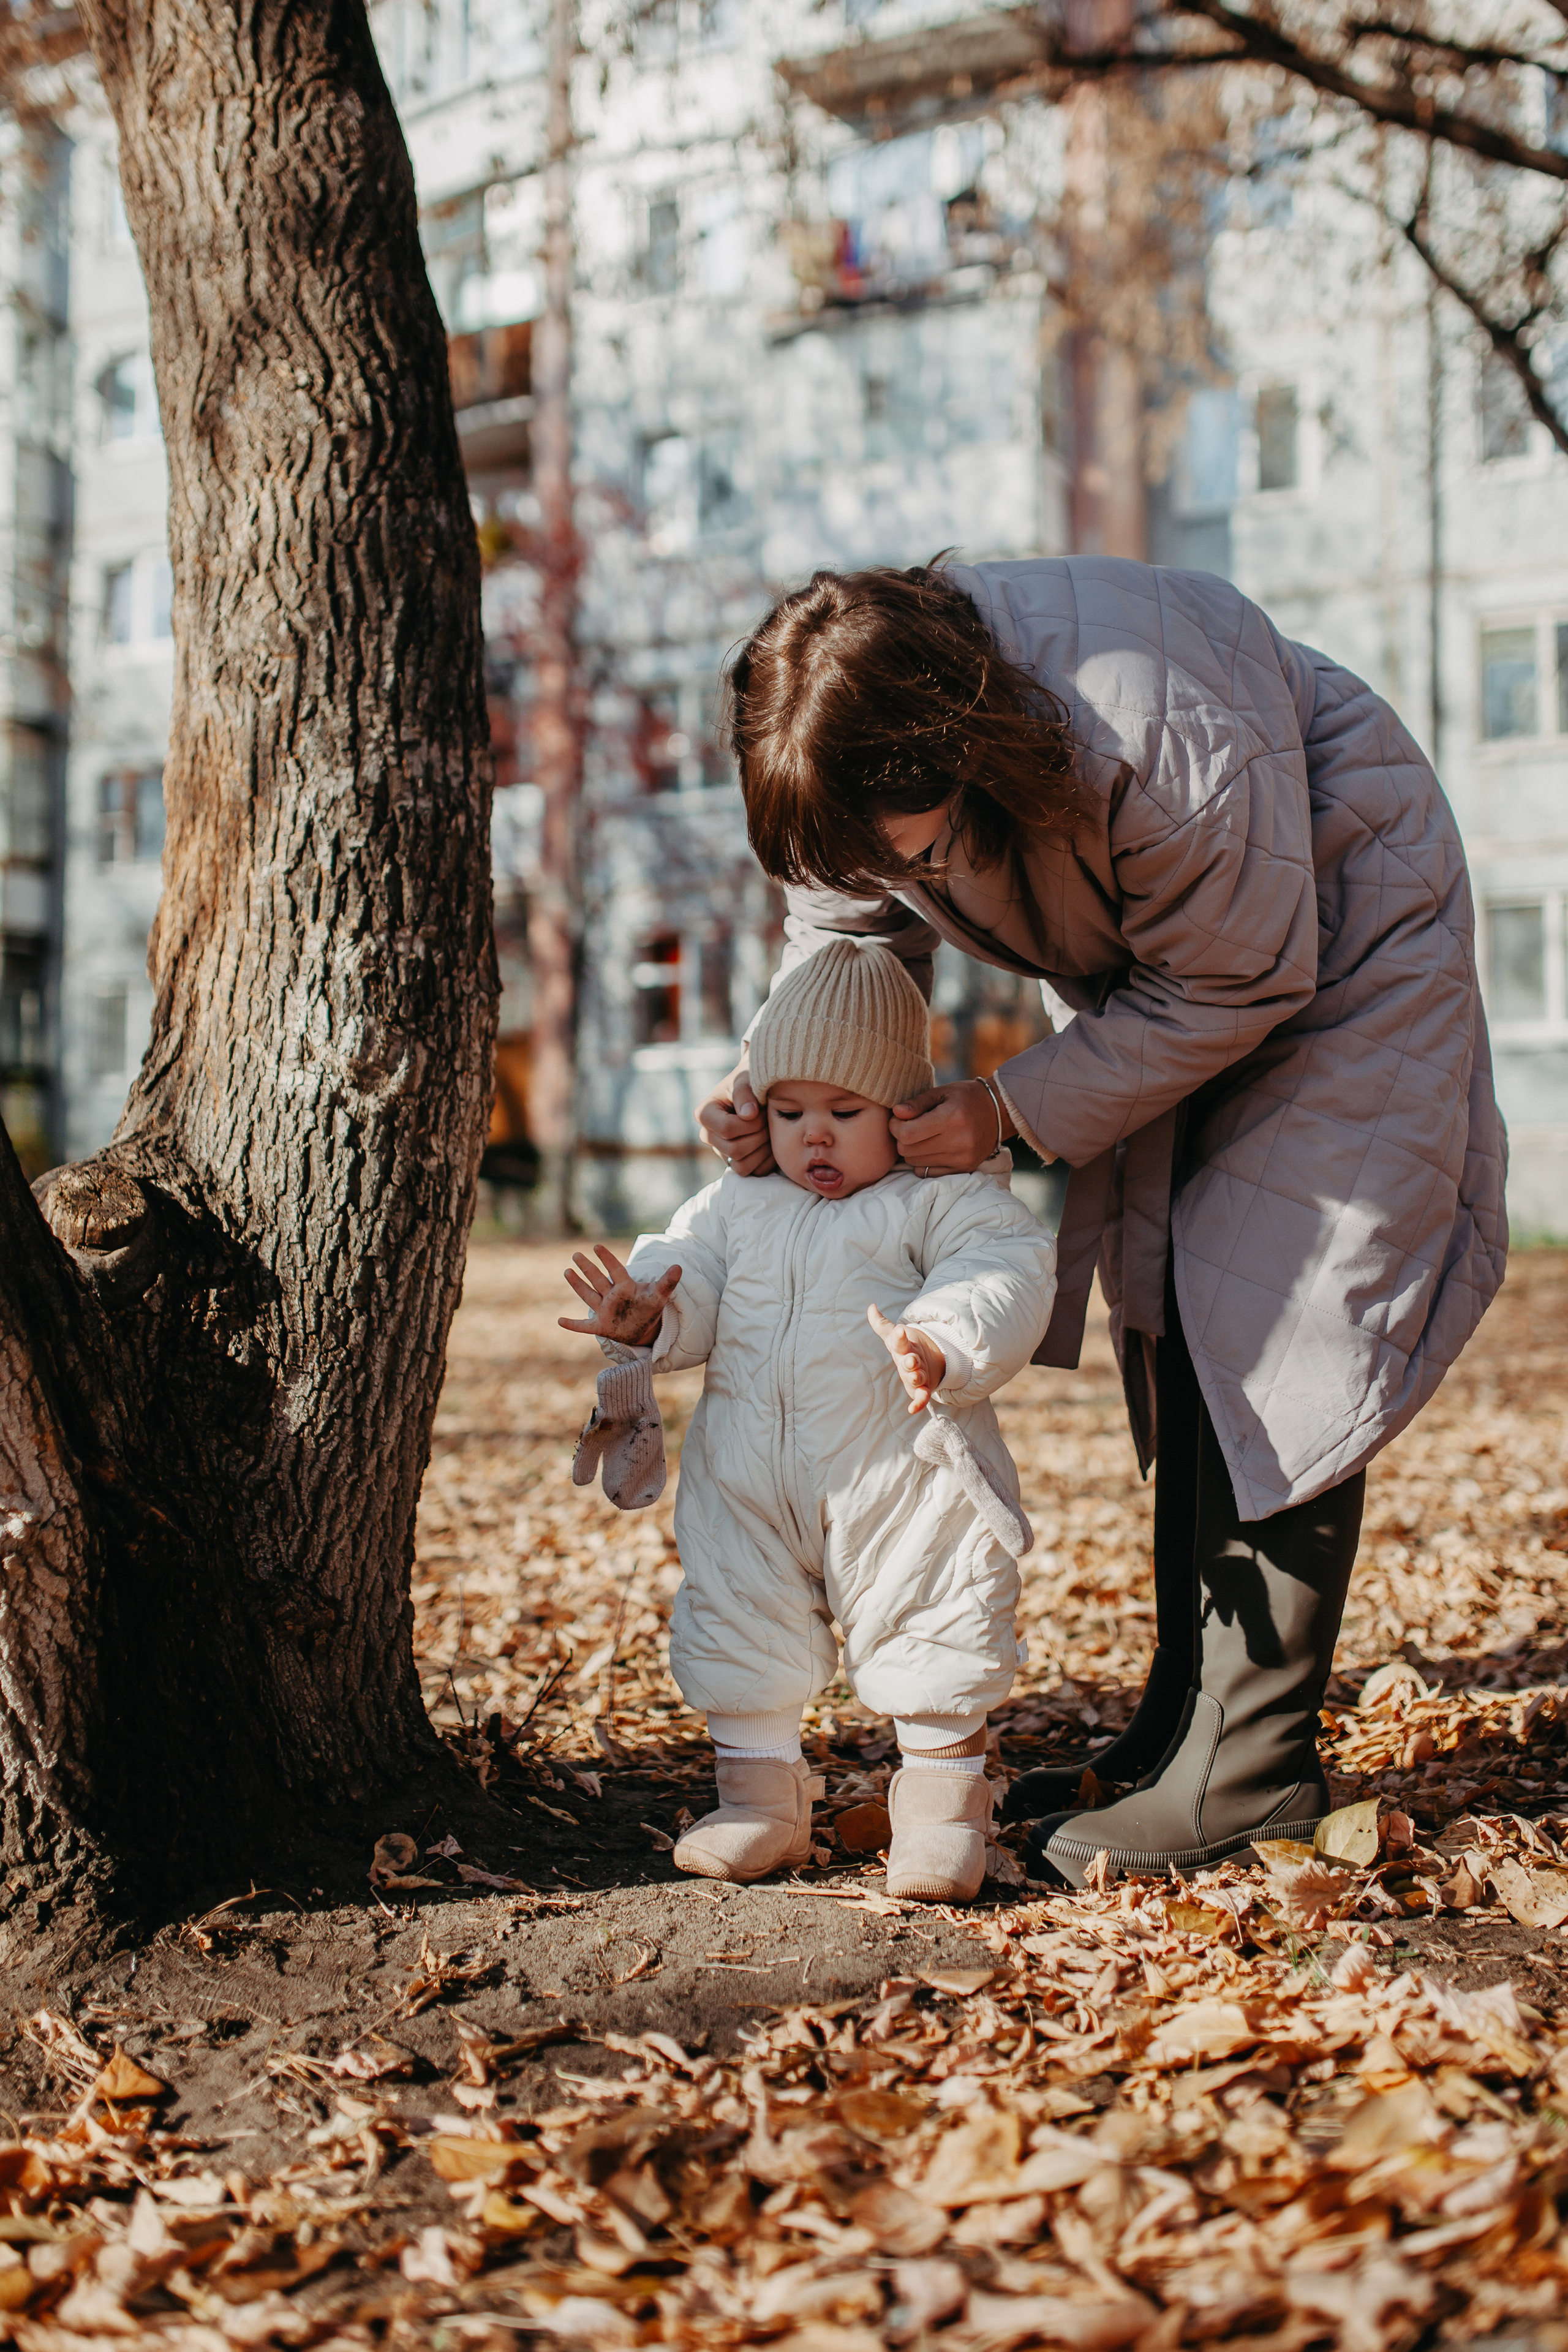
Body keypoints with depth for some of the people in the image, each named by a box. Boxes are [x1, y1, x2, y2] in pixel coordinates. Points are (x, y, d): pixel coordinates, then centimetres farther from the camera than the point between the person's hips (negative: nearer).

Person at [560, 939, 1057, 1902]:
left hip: (904, 1474, -4)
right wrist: (648, 1319, -14)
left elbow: (1004, 1279, -16)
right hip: (751, 1477, 4)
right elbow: (692, 1280, 10)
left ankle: (945, 1802, 20)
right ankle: (762, 1798, 26)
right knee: (740, 1633, 10)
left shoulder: (946, 1199, -4)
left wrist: (943, 1347, -35)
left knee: (932, 1642, 2)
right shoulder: (737, 1206, 12)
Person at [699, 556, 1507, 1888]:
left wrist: (1014, 1114, -29)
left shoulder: (1160, 740, -41)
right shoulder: (862, 744, -22)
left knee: (1275, 1323, -14)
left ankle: (1248, 1770, -9)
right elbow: (845, 925, -3)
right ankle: (1184, 1719, 12)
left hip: (1335, 929, -7)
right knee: (1163, 1307, 4)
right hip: (1153, 967, 7)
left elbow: (1232, 990, -28)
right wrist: (772, 1083, -21)